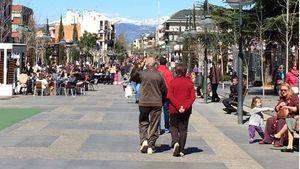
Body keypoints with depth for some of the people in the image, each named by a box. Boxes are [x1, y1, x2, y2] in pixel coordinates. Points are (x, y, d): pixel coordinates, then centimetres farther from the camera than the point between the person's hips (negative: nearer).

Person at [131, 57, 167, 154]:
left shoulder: (141, 73, -5)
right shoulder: (159, 75, -2)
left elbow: (133, 78, 16)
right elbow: (164, 90, 2)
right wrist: (161, 100, 16)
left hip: (144, 102, 0)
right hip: (157, 103, 0)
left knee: (143, 122, 16)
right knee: (154, 124, 8)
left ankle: (144, 140, -3)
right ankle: (151, 146, 8)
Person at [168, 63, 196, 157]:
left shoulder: (173, 81, -5)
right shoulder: (189, 82, 0)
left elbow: (170, 96, -11)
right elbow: (193, 97, -6)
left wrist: (178, 106, -13)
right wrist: (185, 106, -11)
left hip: (174, 109, -2)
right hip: (186, 110, 2)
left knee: (174, 127, 12)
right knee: (183, 129, 9)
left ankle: (175, 142, -15)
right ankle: (181, 150, 8)